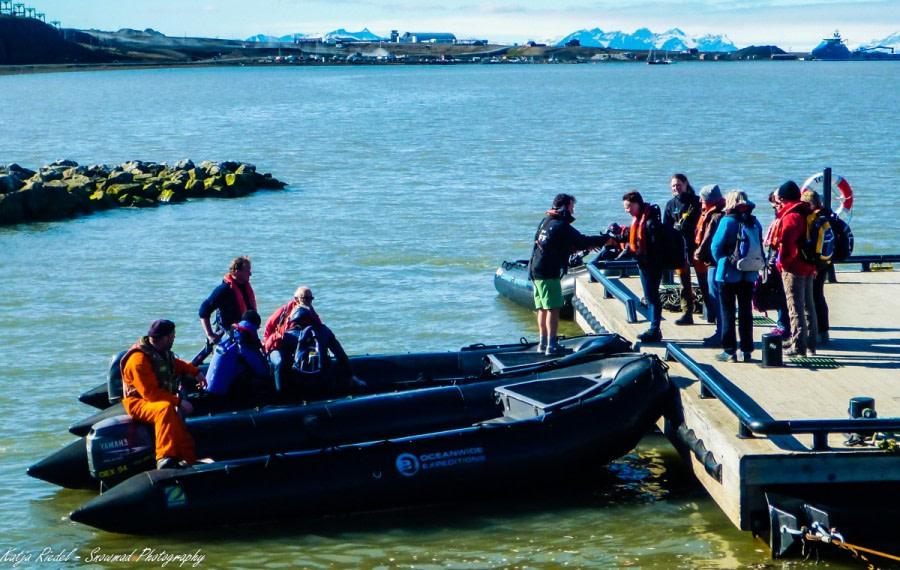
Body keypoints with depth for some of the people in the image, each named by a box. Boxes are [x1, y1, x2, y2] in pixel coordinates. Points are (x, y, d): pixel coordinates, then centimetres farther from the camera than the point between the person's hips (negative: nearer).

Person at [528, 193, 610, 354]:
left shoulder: (545, 222, 16)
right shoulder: (561, 225, -13)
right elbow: (581, 241, -15)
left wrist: (586, 245, 17)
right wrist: (605, 239, -4)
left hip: (536, 270, 9)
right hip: (548, 272, -9)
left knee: (543, 308, 14)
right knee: (553, 308, -8)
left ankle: (543, 343, 19)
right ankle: (552, 345, -11)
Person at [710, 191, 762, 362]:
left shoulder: (727, 221, -11)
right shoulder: (754, 222, 2)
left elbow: (716, 246, -10)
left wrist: (721, 260, 7)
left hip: (729, 273, -4)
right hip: (749, 275, 4)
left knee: (727, 312, 4)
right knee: (746, 312, 11)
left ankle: (729, 351, 3)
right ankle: (746, 350, 12)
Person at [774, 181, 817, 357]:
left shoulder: (790, 216, -15)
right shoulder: (807, 214, 12)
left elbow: (786, 242, -24)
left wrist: (784, 262, -11)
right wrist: (813, 265, 17)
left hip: (794, 268, -9)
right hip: (809, 267, 9)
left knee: (795, 308, -6)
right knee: (808, 306, 15)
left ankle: (799, 346, -7)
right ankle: (810, 345, 22)